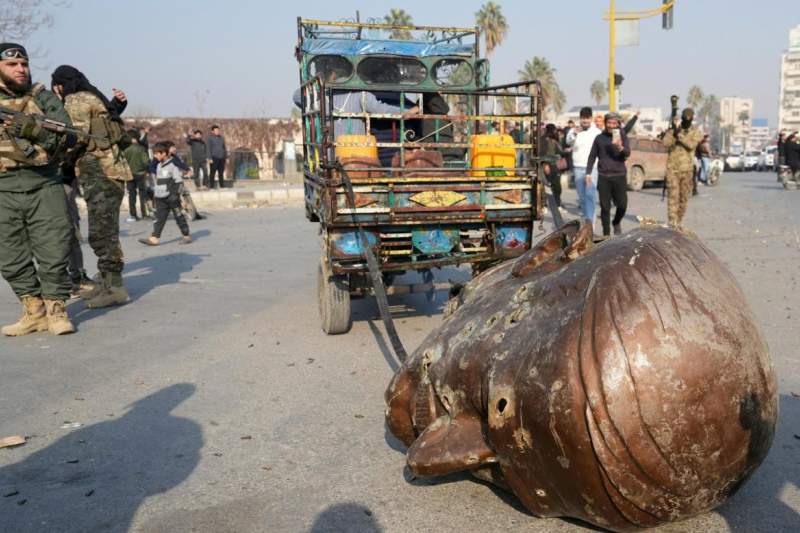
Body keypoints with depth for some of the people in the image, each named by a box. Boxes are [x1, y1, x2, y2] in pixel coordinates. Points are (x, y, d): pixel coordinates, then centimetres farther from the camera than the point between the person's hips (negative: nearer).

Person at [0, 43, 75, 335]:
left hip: (45, 187, -2)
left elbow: (68, 137, -3)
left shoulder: (43, 97, 6)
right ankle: (34, 311, 18)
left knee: (54, 252, -3)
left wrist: (33, 128, -18)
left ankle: (56, 310, 10)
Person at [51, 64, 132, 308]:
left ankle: (115, 287, -8)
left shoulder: (77, 100, -5)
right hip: (106, 171, 10)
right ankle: (106, 283, 19)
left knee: (102, 233, -9)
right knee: (103, 231, 13)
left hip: (100, 172, -10)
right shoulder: (94, 98, 22)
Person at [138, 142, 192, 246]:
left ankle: (187, 236, 12)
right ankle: (154, 238, -1)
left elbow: (178, 181, -13)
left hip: (171, 197, -7)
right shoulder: (159, 165, 15)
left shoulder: (173, 164, -11)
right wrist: (155, 191, 20)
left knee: (179, 216, 2)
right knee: (159, 218, 2)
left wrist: (175, 194, -17)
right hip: (160, 198, 7)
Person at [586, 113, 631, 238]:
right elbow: (592, 156, 14)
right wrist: (588, 172, 6)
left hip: (619, 176, 0)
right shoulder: (599, 138, 7)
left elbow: (627, 154, -9)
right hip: (603, 177, 1)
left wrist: (620, 147, -30)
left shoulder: (622, 136, 4)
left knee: (622, 205, -3)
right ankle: (606, 234, 11)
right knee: (605, 207, 2)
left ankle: (616, 223, 27)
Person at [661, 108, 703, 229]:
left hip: (687, 169, 2)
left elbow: (691, 144, -14)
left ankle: (678, 222, 19)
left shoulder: (696, 131, 5)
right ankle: (672, 222, -18)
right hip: (672, 167, -2)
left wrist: (679, 134, -18)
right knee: (673, 194, -13)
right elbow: (666, 143, -11)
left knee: (684, 196, 7)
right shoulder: (673, 129, 5)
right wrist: (674, 131, -21)